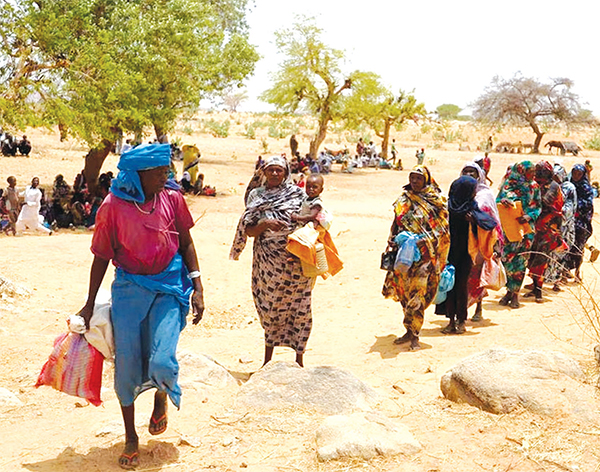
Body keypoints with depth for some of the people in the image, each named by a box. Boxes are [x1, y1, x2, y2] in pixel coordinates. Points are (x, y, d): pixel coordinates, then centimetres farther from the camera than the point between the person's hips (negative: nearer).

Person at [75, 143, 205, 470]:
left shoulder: (172, 199, -2)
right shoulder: (113, 206, -7)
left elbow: (186, 244, 6)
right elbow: (102, 256, 1)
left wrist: (198, 288, -1)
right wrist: (90, 304, 4)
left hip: (169, 287, 0)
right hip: (129, 288, 0)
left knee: (161, 362, -14)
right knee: (126, 366, 2)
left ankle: (162, 396, 25)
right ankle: (131, 438, 23)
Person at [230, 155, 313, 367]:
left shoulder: (298, 193, 1)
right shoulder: (256, 196, 6)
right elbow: (249, 231, 3)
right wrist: (265, 224, -18)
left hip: (296, 259, -1)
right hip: (267, 260, 1)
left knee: (298, 309, 2)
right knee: (270, 309, 9)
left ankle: (299, 359, 15)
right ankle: (268, 361, 22)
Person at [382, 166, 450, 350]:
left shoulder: (435, 201, -1)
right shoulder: (403, 201, 12)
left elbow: (441, 232, -3)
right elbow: (396, 224, 17)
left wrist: (423, 240, -17)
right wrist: (393, 238, 0)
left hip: (424, 255, -5)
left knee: (417, 294, -9)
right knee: (405, 291, 8)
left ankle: (414, 335, -2)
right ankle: (410, 331, 19)